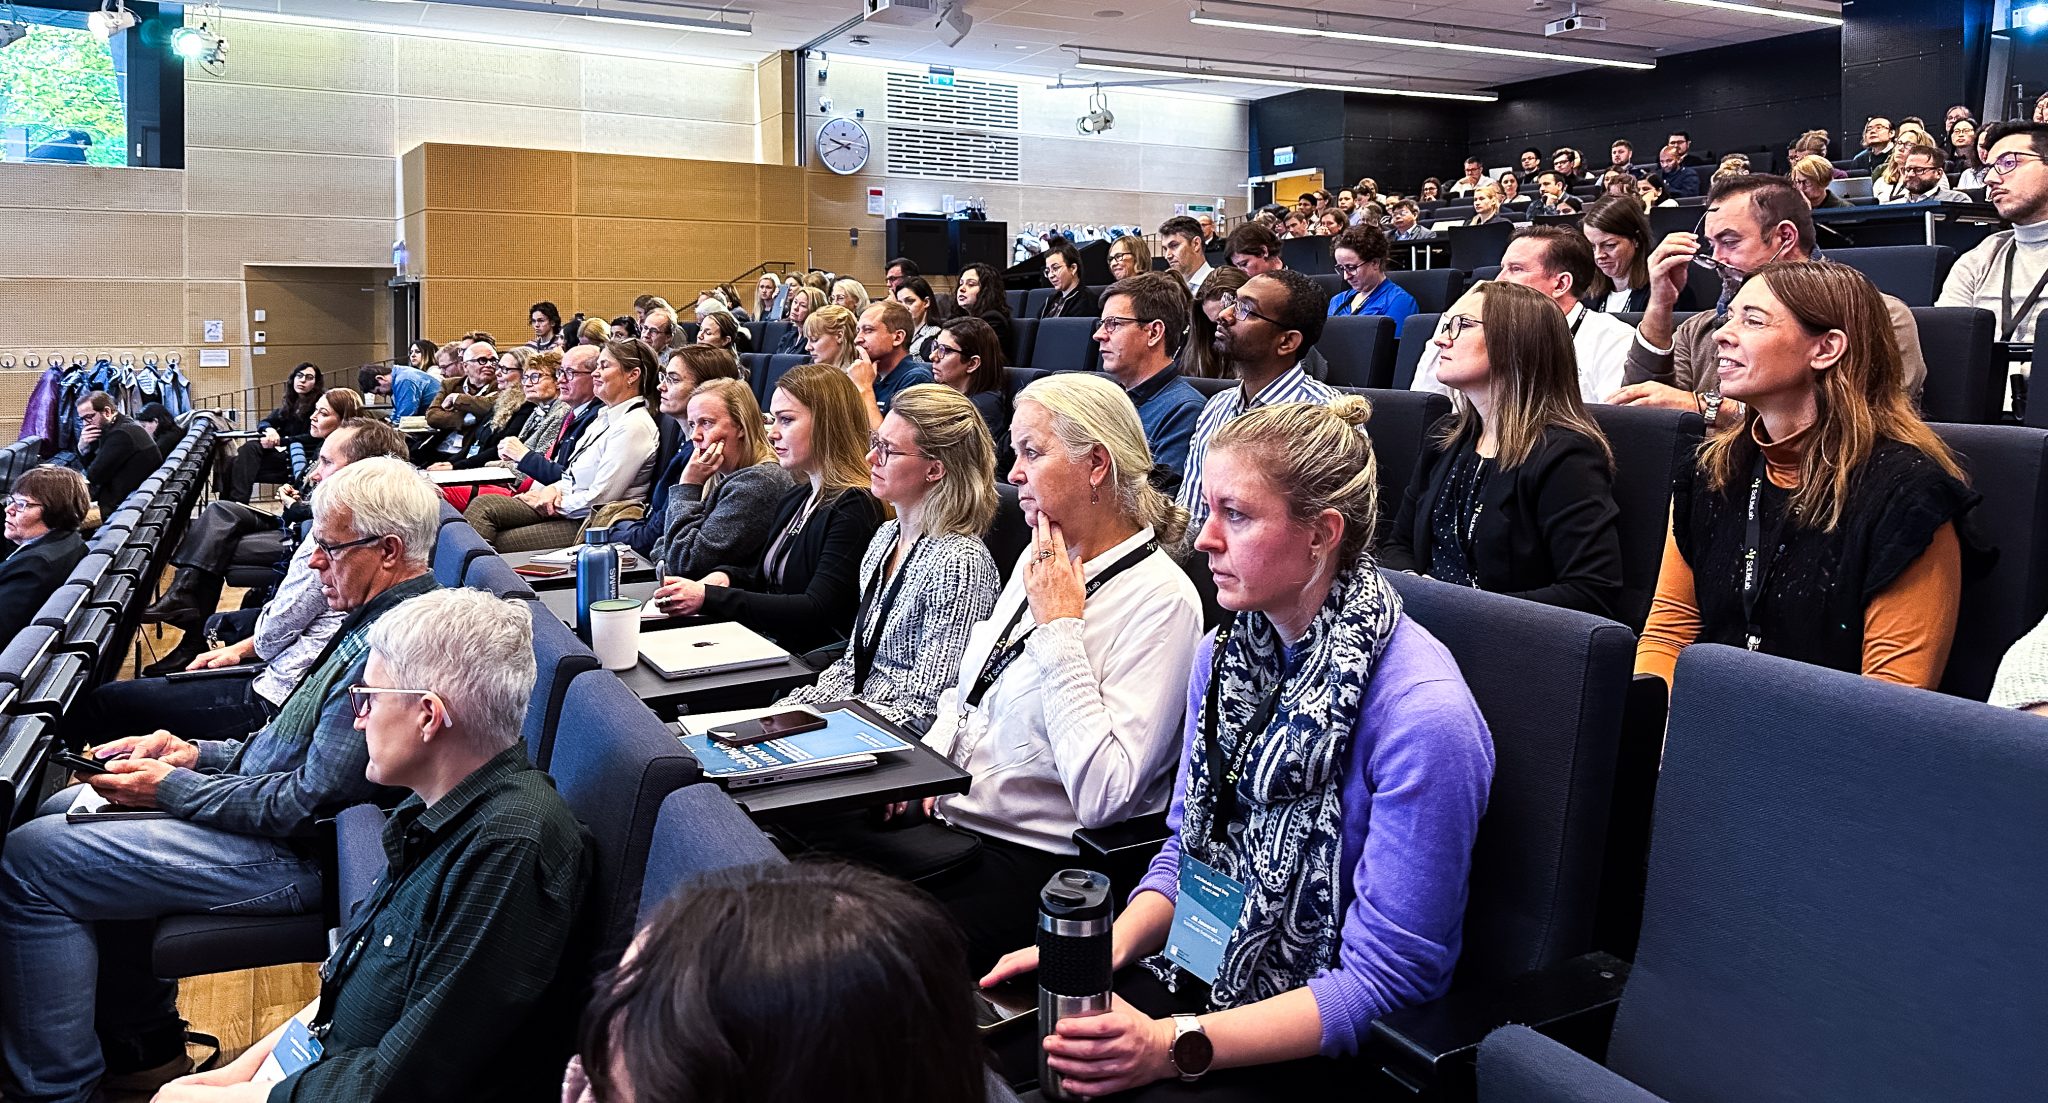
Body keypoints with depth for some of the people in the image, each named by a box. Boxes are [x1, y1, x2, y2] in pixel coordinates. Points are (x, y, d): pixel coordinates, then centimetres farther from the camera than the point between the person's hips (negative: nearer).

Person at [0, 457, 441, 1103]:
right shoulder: (378, 617, 8)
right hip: (274, 803, 11)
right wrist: (196, 754, 7)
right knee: (64, 813, 22)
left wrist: (173, 789, -15)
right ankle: (142, 1044, 28)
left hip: (297, 855, -11)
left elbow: (309, 803, -26)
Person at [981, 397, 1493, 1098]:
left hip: (1319, 1041, -6)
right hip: (1200, 971, 6)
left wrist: (1177, 1045, -27)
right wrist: (1101, 951, -8)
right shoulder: (1222, 655, 2)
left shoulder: (1422, 713, -23)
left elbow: (1388, 975, -20)